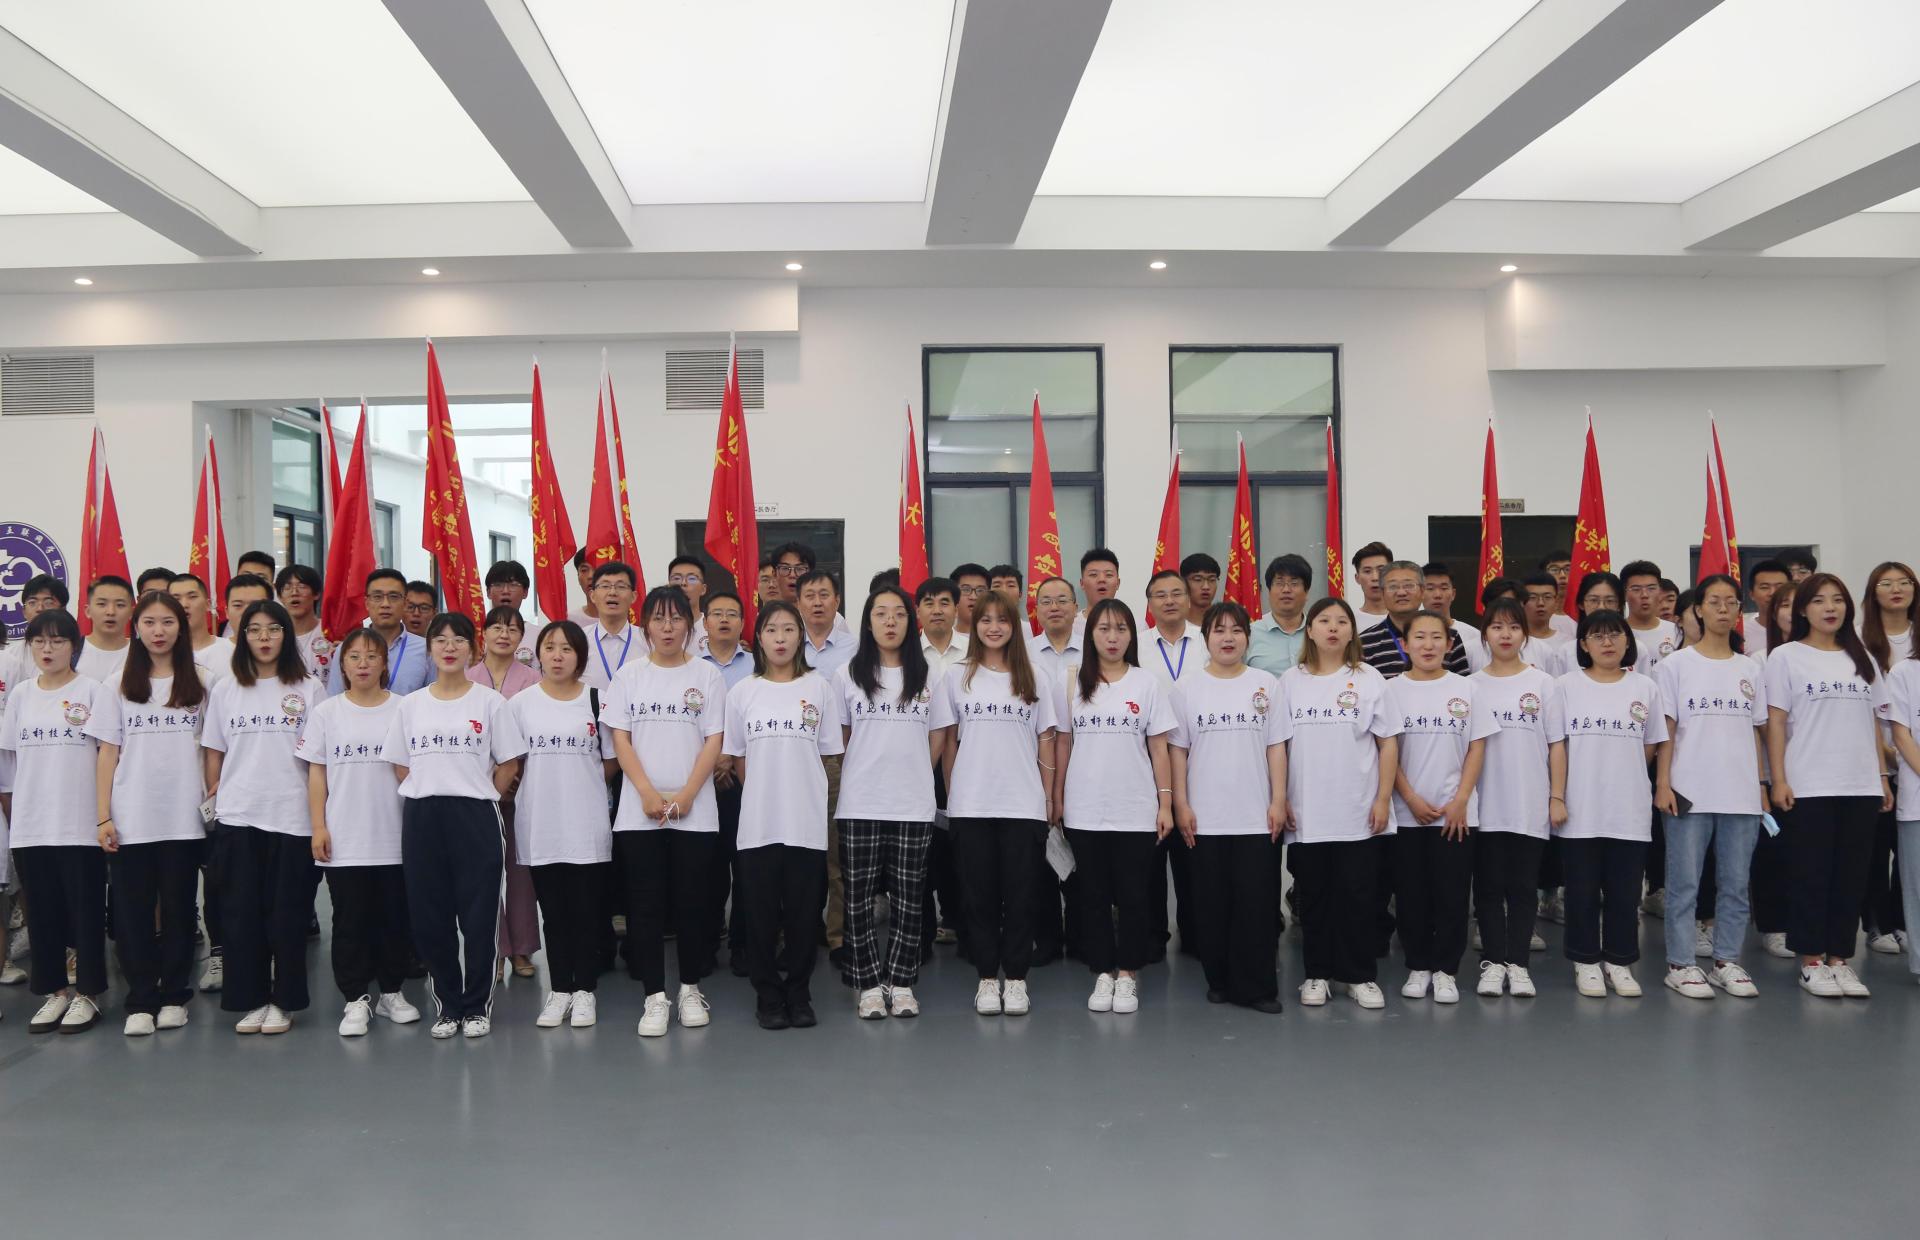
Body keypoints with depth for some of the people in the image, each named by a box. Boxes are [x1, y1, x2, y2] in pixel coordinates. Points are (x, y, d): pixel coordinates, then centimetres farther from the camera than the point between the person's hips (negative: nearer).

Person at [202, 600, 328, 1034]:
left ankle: (283, 1001, 14)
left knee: (286, 913, 3)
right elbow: (214, 752, 12)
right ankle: (249, 999, 15)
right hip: (237, 818, 2)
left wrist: (321, 817, -4)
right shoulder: (226, 689, 9)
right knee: (240, 912, 4)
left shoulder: (309, 688, 2)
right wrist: (214, 799, 4)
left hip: (291, 817, -2)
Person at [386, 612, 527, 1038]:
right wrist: (428, 796, 2)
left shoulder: (490, 702, 0)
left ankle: (477, 1006, 13)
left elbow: (508, 765, 2)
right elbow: (401, 766, 12)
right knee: (430, 917, 6)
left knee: (479, 916, -1)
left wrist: (478, 800, 0)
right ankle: (447, 1004, 20)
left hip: (474, 816, -3)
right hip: (422, 818, 3)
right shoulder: (410, 705, 8)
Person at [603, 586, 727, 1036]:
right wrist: (648, 794, -11)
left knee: (692, 903, 3)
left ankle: (689, 989, 18)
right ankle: (655, 997, 8)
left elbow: (714, 741, -1)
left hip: (695, 811, -1)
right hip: (639, 810, 1)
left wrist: (686, 796, -11)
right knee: (645, 905, 1)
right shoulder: (629, 676, 6)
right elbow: (620, 740, 2)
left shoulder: (707, 675, 3)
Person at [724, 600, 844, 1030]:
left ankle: (799, 995, 18)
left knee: (804, 912, 4)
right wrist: (765, 794, 8)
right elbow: (738, 759, 11)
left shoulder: (818, 689, 3)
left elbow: (830, 754, 6)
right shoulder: (742, 693, 5)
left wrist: (802, 793, 4)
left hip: (807, 822, 0)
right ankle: (768, 997, 16)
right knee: (762, 914, 4)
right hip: (758, 822, 1)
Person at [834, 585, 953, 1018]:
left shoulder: (929, 677, 6)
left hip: (913, 806, 1)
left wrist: (913, 777, 6)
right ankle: (869, 984, 11)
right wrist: (865, 776, 5)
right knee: (859, 897, 2)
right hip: (859, 805, -1)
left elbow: (938, 738, 10)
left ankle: (900, 982, 15)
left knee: (909, 898, 4)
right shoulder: (848, 675, 3)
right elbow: (840, 738, 8)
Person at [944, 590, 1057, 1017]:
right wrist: (950, 793, 4)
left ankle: (1016, 979, 12)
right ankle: (987, 978, 14)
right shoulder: (959, 678, 6)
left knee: (1019, 894, 2)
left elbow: (1046, 742, 8)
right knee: (979, 894, 4)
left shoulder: (1031, 679, 7)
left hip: (1023, 805, 0)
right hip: (971, 806, 0)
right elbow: (949, 742, 8)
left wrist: (1050, 798, 3)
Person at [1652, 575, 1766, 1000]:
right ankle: (1681, 964, 7)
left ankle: (1727, 961, 18)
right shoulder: (1675, 664, 1)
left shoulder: (1749, 669, 11)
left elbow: (1756, 732, 13)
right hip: (1689, 791, -3)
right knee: (1685, 882, 0)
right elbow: (1665, 730, -2)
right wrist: (1663, 783, -8)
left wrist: (1761, 786, 8)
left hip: (1741, 793, 4)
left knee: (1735, 883, 8)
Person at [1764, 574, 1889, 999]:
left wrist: (1883, 777, 8)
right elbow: (1775, 722, -4)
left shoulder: (1862, 659, 14)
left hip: (1861, 786, 4)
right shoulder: (1786, 657, 0)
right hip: (1808, 787, -4)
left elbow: (1874, 722, 14)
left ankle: (1840, 958, 14)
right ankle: (1811, 961, 8)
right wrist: (1779, 780, -10)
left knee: (1851, 876, 6)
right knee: (1811, 875, 0)